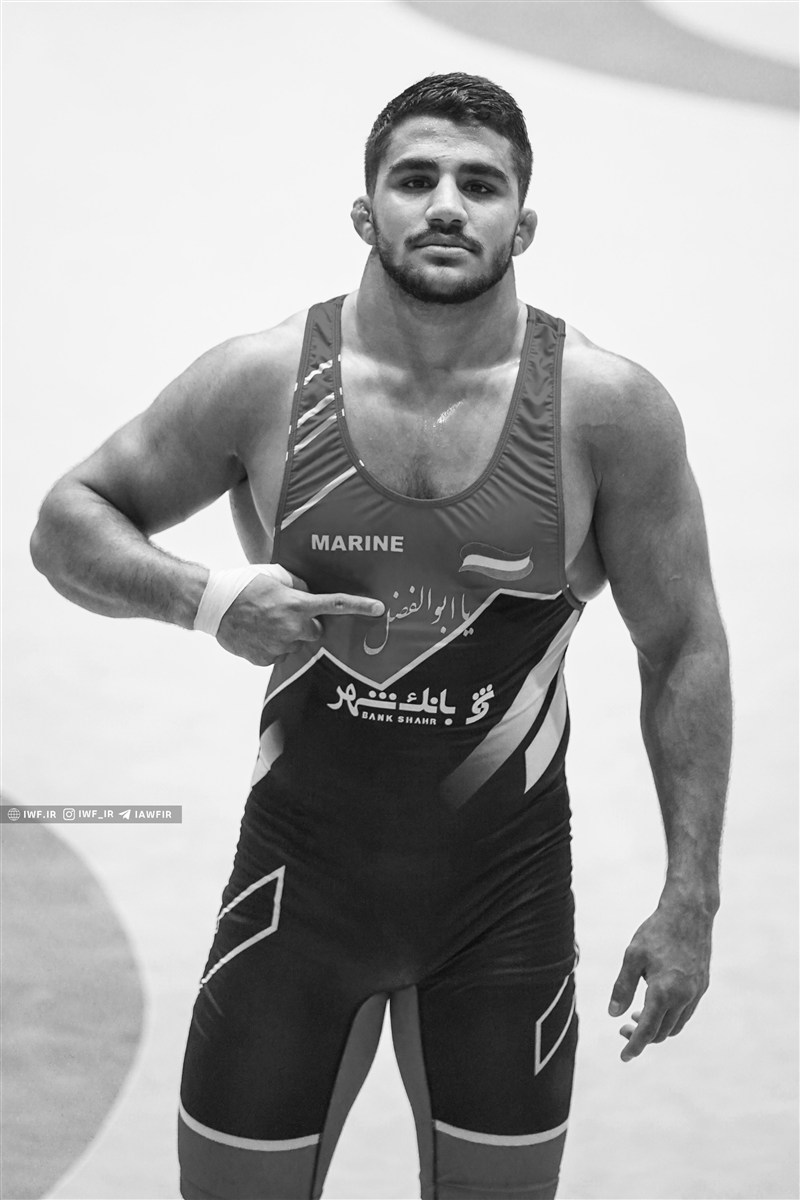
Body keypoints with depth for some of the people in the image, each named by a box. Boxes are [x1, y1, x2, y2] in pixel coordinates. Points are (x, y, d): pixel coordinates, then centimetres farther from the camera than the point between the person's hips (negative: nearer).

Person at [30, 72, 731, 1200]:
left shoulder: (609, 408, -9)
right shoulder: (261, 381, -8)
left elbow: (684, 653, -1)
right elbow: (67, 522, 2)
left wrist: (690, 901, -4)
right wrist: (208, 598, -18)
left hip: (508, 894, 0)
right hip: (300, 874, 0)